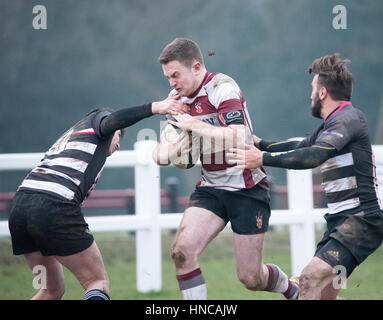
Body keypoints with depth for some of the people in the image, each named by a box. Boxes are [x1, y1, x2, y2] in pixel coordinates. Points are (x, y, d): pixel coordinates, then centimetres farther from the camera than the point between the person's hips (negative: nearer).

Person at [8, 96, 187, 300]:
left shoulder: (70, 135, 37)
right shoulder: (97, 117, 17)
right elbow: (109, 122, -9)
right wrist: (153, 108, -14)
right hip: (55, 207, -7)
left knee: (52, 290, 21)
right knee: (98, 283, 1)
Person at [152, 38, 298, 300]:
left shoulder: (223, 88, -16)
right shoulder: (178, 97, 7)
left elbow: (237, 139, -31)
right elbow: (162, 153, 13)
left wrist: (194, 125, -25)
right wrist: (164, 152, -11)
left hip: (246, 188, -6)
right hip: (210, 188, 6)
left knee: (251, 278, -1)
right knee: (182, 251, -19)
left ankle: (294, 291, 32)